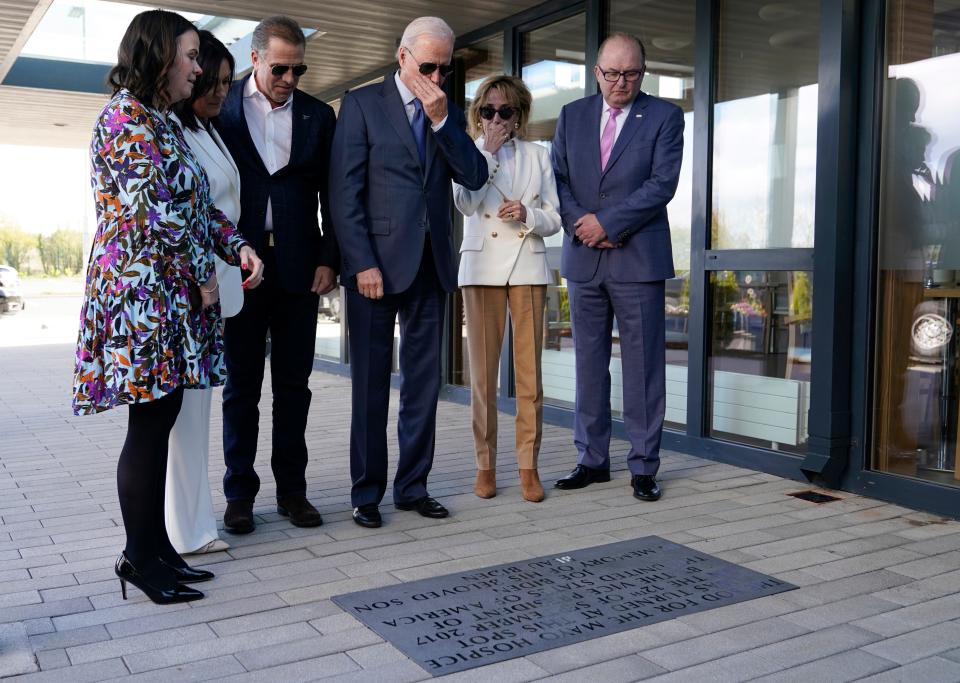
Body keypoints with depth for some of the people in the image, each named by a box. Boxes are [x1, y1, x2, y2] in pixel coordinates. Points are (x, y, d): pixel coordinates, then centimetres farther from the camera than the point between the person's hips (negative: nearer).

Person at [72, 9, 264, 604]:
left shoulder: (163, 122, 19)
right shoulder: (126, 115, -10)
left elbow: (197, 203, 18)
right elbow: (156, 208, -18)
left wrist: (237, 245, 1)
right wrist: (204, 274, -10)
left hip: (170, 295, 9)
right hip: (142, 288, -9)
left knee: (160, 420, 10)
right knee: (151, 425, -4)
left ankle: (155, 546, 18)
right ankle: (140, 556, 8)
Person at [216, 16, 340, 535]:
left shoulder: (318, 116, 8)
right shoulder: (220, 108, 3)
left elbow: (332, 195, 8)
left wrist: (329, 258, -1)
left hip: (299, 268, 2)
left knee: (293, 385, 7)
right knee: (241, 385, 6)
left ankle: (292, 489, 16)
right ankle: (240, 493, 16)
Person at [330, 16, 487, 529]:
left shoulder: (449, 116, 14)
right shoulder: (362, 103, -1)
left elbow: (474, 177, 1)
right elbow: (345, 192, -7)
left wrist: (442, 120, -9)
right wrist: (363, 263, -13)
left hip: (430, 267, 5)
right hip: (375, 264, -4)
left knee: (423, 381, 7)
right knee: (371, 383, 3)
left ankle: (412, 485, 18)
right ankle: (367, 492, 14)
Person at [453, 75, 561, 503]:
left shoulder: (538, 156, 12)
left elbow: (554, 219, 10)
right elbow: (465, 202, -10)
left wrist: (527, 215, -10)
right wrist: (488, 151, -7)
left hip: (528, 267, 1)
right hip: (482, 268, 0)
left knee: (529, 371, -2)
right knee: (483, 373, 0)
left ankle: (528, 465, 5)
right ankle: (485, 464, 9)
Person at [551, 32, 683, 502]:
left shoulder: (664, 117, 2)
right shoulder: (572, 115, 12)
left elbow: (662, 184, -8)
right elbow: (558, 180, 6)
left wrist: (607, 222, -14)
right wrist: (582, 224, -10)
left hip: (638, 258, -3)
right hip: (583, 257, 4)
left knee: (643, 365, -1)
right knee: (589, 363, 8)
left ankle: (643, 467, 8)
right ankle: (592, 459, 18)